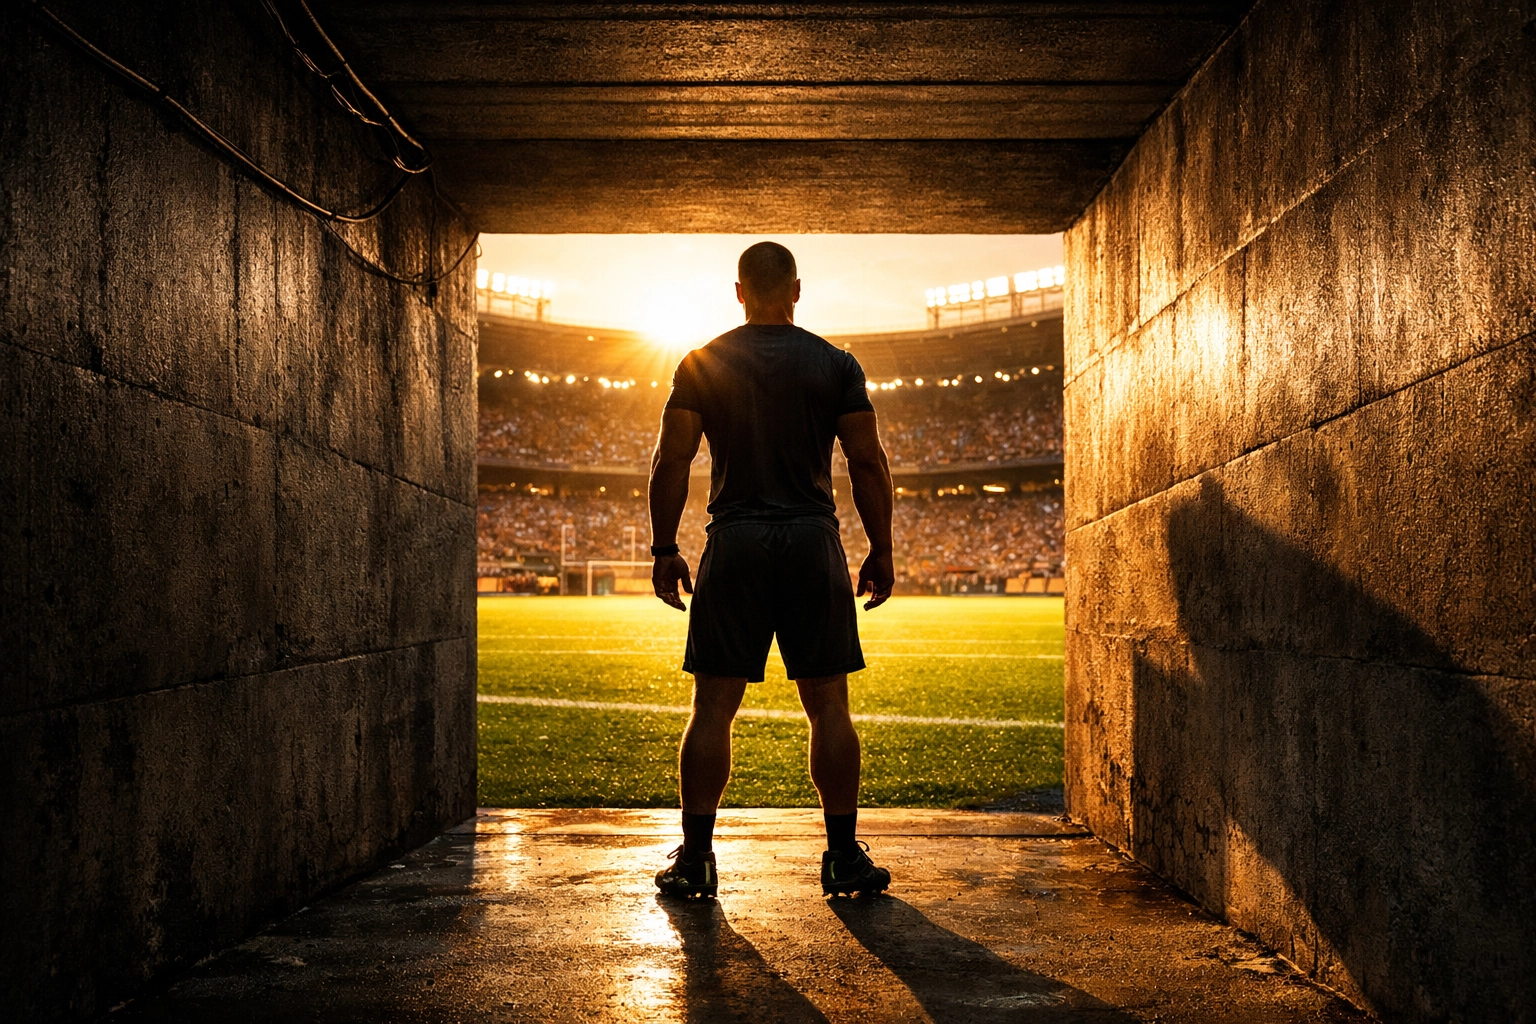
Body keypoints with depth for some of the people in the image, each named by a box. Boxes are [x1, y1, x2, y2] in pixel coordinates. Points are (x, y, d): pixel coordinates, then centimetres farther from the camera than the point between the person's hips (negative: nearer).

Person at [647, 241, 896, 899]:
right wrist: (881, 553, 9)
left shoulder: (701, 365, 5)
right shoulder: (836, 365, 5)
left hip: (735, 546, 0)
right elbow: (868, 464, 2)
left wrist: (664, 550, 6)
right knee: (828, 704, 5)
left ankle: (694, 858, 6)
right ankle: (845, 858, 9)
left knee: (714, 706, 4)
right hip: (814, 545, 0)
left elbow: (670, 462, 1)